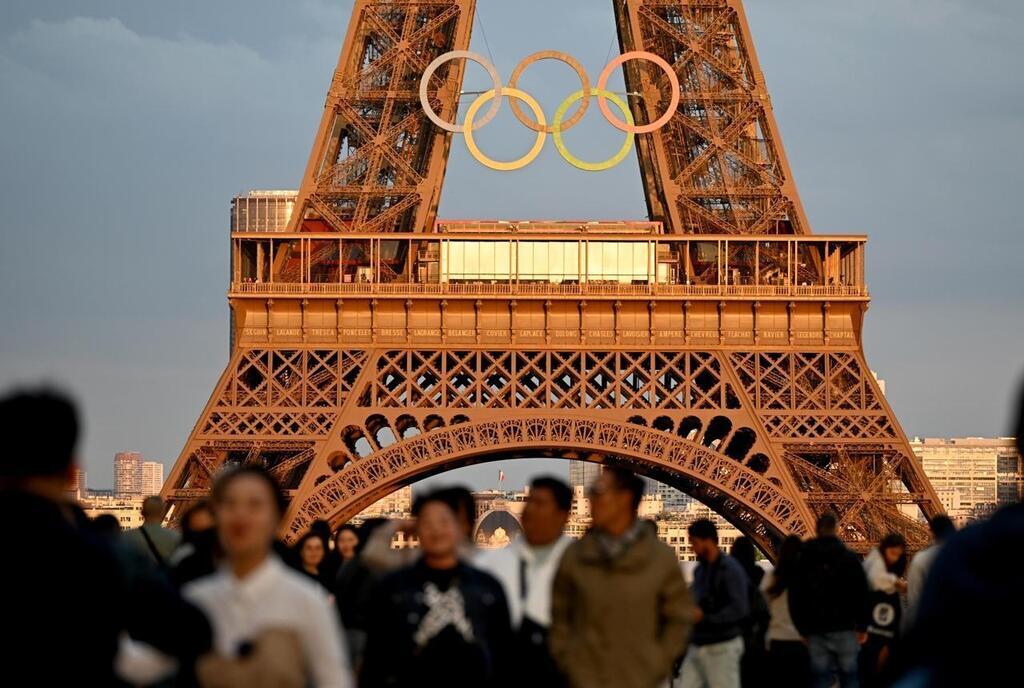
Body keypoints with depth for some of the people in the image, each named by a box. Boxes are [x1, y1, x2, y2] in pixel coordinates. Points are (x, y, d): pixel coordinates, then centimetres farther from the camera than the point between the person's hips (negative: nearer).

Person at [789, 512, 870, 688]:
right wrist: (862, 627, 3)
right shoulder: (850, 558, -1)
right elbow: (862, 595, -2)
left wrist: (802, 630, 10)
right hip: (845, 629, -1)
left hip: (815, 632, 1)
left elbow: (795, 599, 5)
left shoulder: (803, 561, 4)